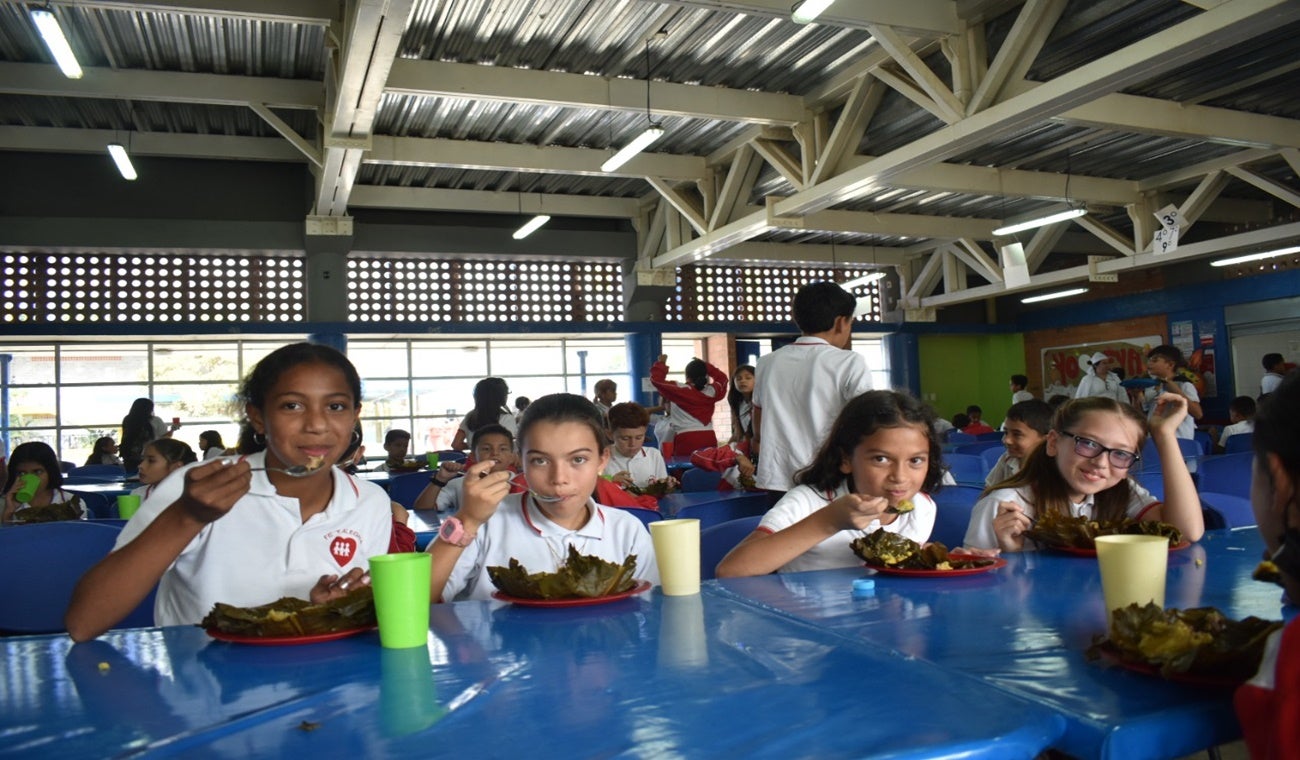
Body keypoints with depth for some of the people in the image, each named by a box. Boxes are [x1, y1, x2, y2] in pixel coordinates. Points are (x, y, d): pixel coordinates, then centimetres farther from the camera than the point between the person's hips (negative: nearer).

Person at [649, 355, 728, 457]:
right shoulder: (712, 391, 5)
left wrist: (661, 363, 16)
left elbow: (656, 380, 1)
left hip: (686, 439, -4)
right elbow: (722, 378, 26)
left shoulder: (680, 389, -7)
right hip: (709, 438, 4)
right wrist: (704, 365, 26)